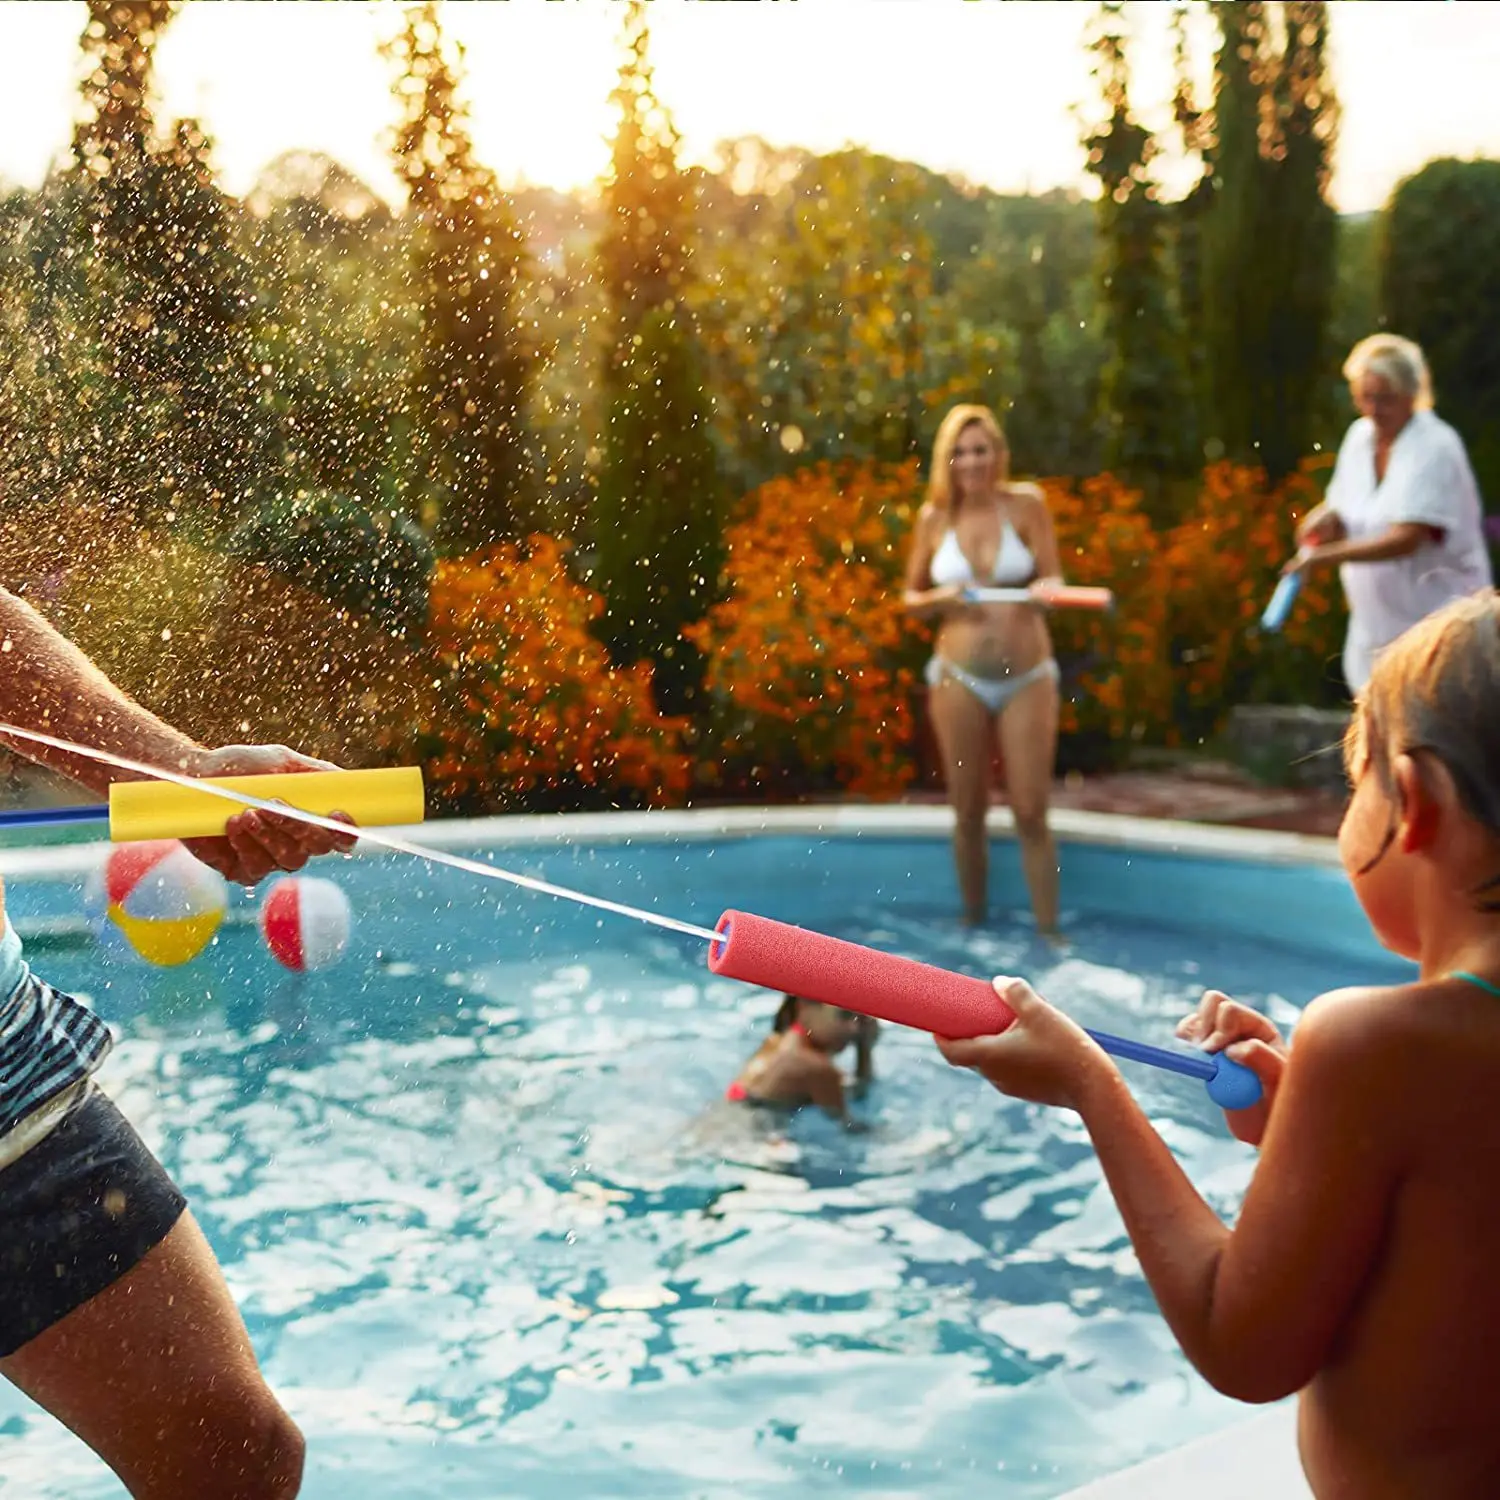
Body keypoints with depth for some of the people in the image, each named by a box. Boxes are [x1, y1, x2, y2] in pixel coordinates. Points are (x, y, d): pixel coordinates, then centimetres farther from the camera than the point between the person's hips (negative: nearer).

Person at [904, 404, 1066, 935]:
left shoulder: (1026, 504, -2)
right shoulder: (933, 518, 1)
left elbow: (1054, 580, -3)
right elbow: (911, 599, 8)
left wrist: (1043, 591, -26)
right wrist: (942, 600, -13)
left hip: (1027, 678, -1)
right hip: (959, 678, 1)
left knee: (1031, 813, -1)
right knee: (968, 813, 9)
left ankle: (1049, 932, 7)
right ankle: (973, 925, 23)